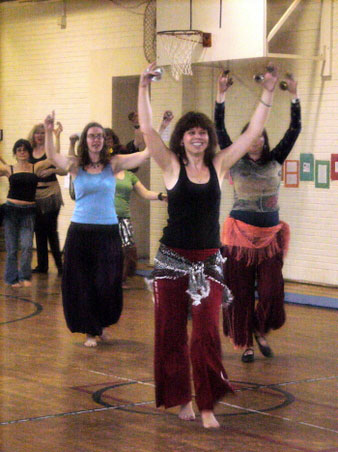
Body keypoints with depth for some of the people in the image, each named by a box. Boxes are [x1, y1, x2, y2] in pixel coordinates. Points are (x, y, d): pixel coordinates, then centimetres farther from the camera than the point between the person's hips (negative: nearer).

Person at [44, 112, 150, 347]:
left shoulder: (113, 164, 1)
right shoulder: (76, 166, 1)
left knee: (108, 284, 4)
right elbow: (52, 155, -16)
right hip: (80, 231, 0)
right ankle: (91, 331, 20)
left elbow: (148, 153, -5)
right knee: (82, 284, 4)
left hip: (108, 231, 0)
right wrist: (49, 132, -31)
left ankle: (103, 324, 32)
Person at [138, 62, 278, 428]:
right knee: (171, 331, 6)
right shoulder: (172, 166, -1)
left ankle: (207, 405, -1)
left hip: (208, 261, 1)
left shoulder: (218, 165, 5)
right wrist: (143, 88, -18)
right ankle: (181, 398, 21)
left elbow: (252, 133, 4)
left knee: (207, 332, -7)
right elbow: (147, 129, -12)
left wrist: (267, 93, 0)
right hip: (172, 259, -1)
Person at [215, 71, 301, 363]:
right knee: (241, 292, 2)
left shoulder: (275, 162, 5)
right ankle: (246, 343, 13)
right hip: (241, 234, -1)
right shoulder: (236, 163, 0)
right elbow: (219, 130, -8)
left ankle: (261, 332, 22)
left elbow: (295, 130, 1)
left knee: (272, 290, -3)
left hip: (270, 236, 2)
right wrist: (221, 94, -14)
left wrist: (294, 96, -5)